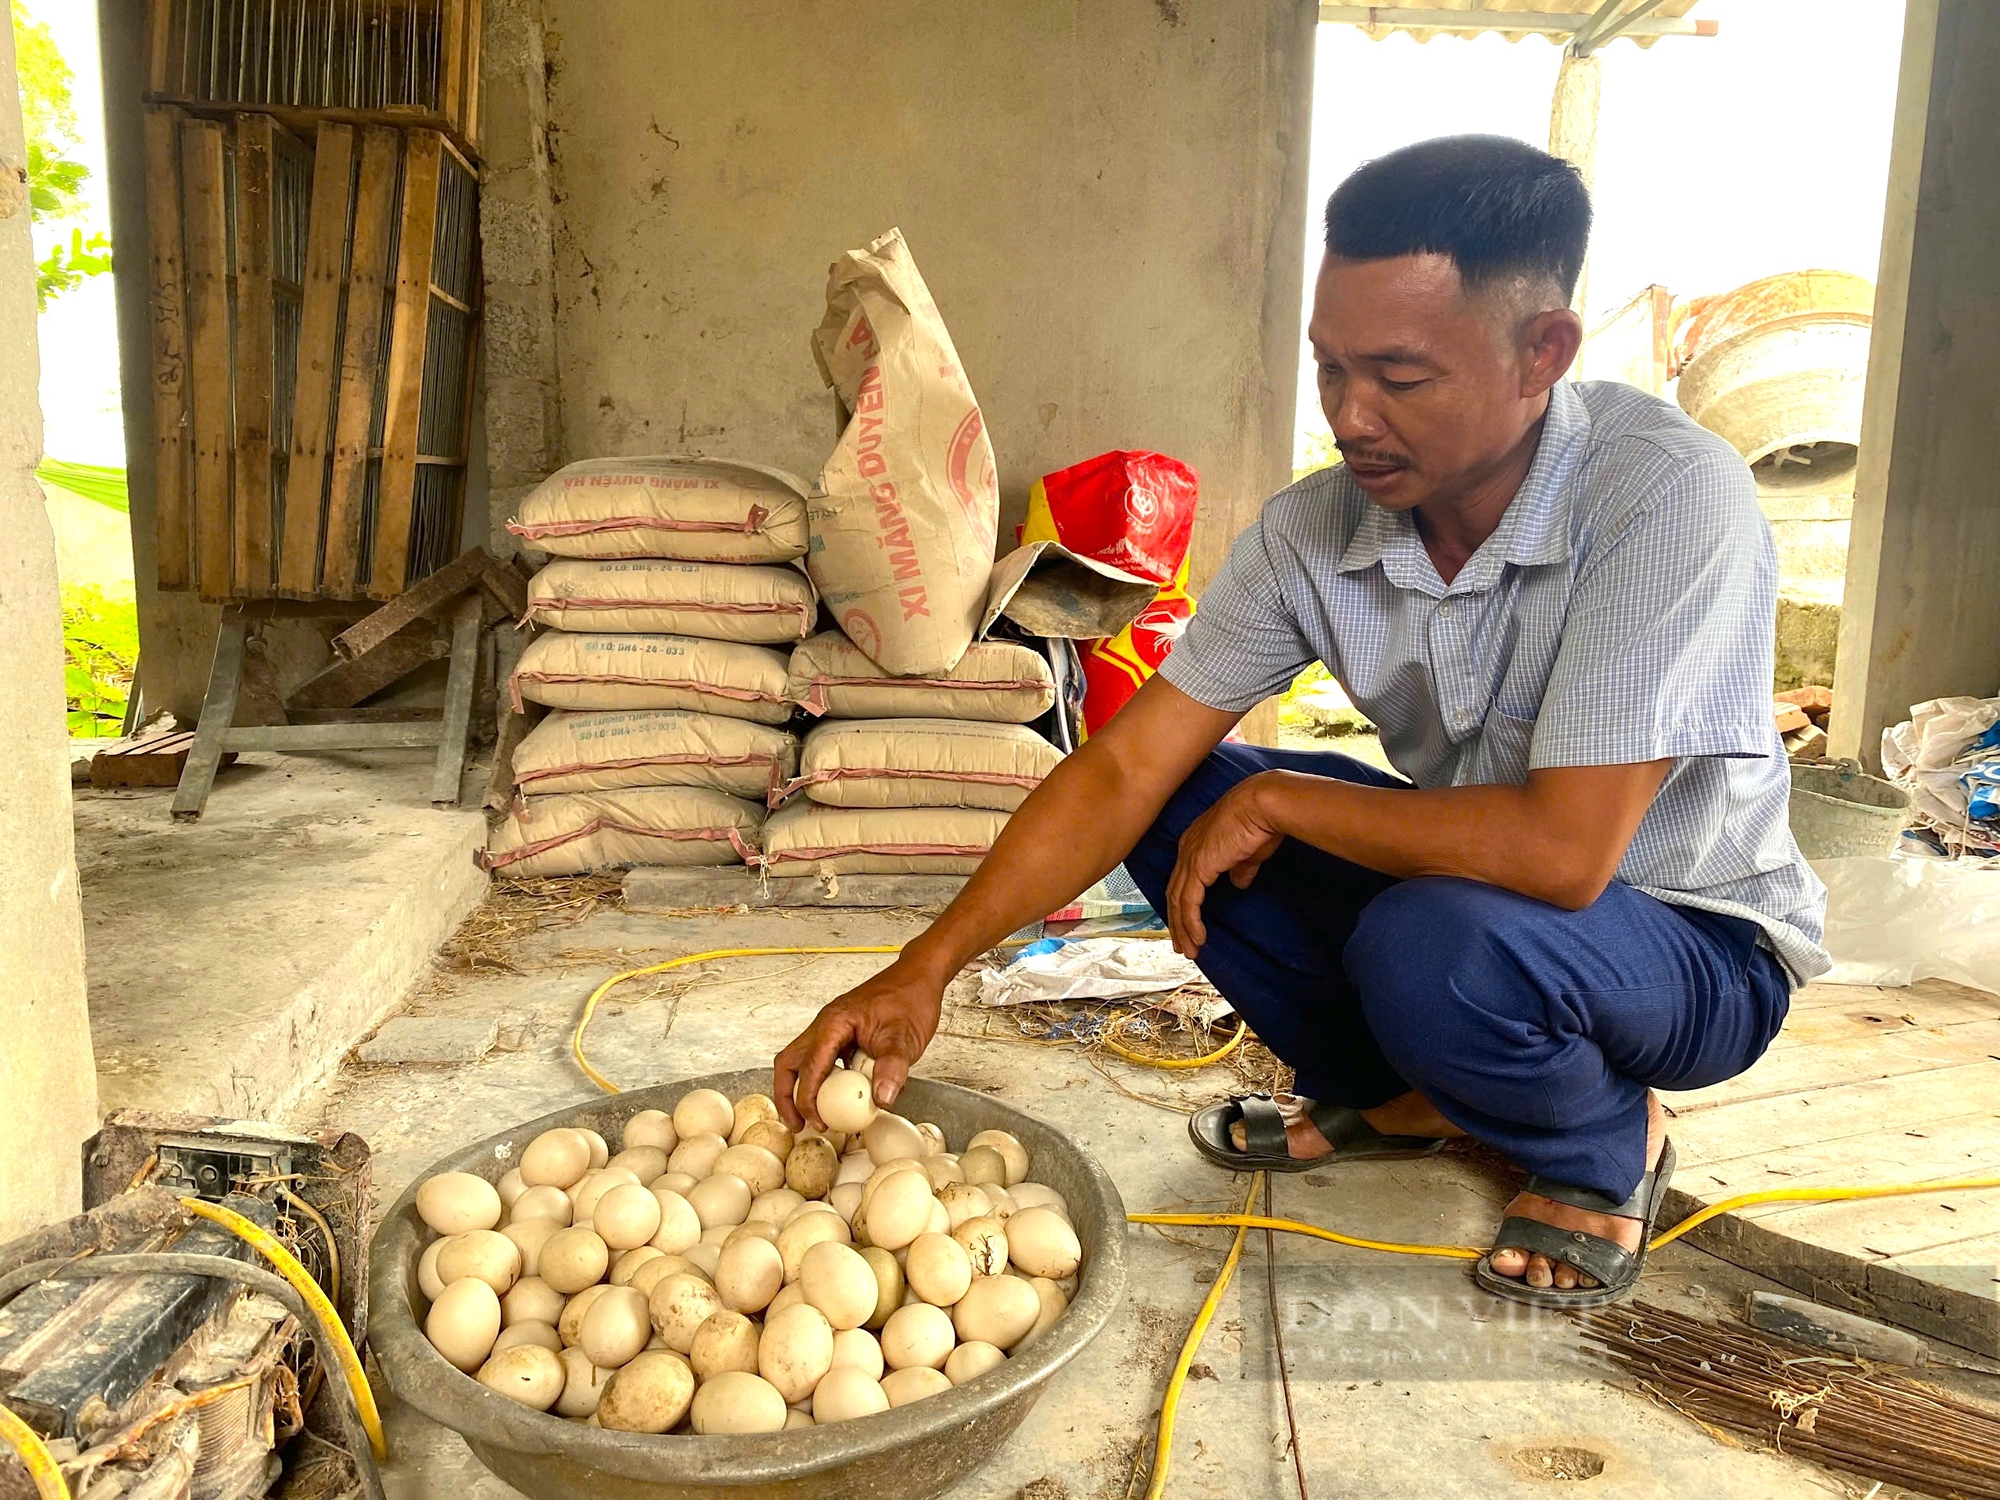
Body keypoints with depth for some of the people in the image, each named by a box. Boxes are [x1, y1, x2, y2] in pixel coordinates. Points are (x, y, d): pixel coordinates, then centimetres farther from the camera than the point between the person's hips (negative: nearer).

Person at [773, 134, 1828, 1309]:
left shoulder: (1672, 496, -30)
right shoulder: (1313, 531, -14)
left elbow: (1562, 848, -37)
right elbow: (1126, 766, -17)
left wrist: (1281, 801, -24)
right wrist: (927, 967, -26)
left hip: (1695, 942, -5)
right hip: (1457, 879, 5)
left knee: (1438, 941, -36)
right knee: (1180, 802, -11)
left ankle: (1608, 1148, 0)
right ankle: (1401, 1096, 8)